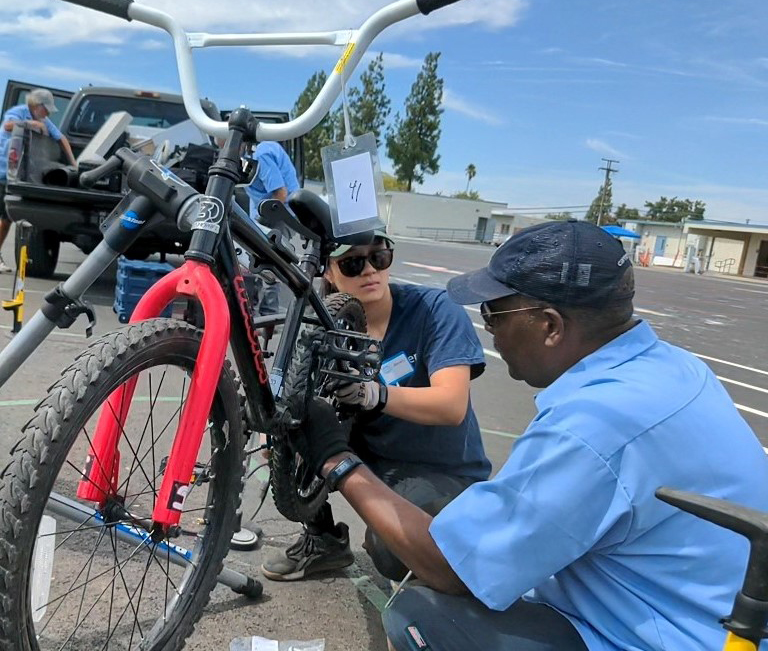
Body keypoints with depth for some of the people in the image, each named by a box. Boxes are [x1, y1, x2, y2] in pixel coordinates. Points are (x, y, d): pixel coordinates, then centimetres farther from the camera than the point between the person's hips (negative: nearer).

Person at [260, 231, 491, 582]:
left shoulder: (435, 309, -19)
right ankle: (322, 539, 5)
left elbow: (452, 405, -29)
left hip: (443, 471, -4)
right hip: (372, 456, 5)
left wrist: (372, 394, -45)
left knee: (396, 556, -30)